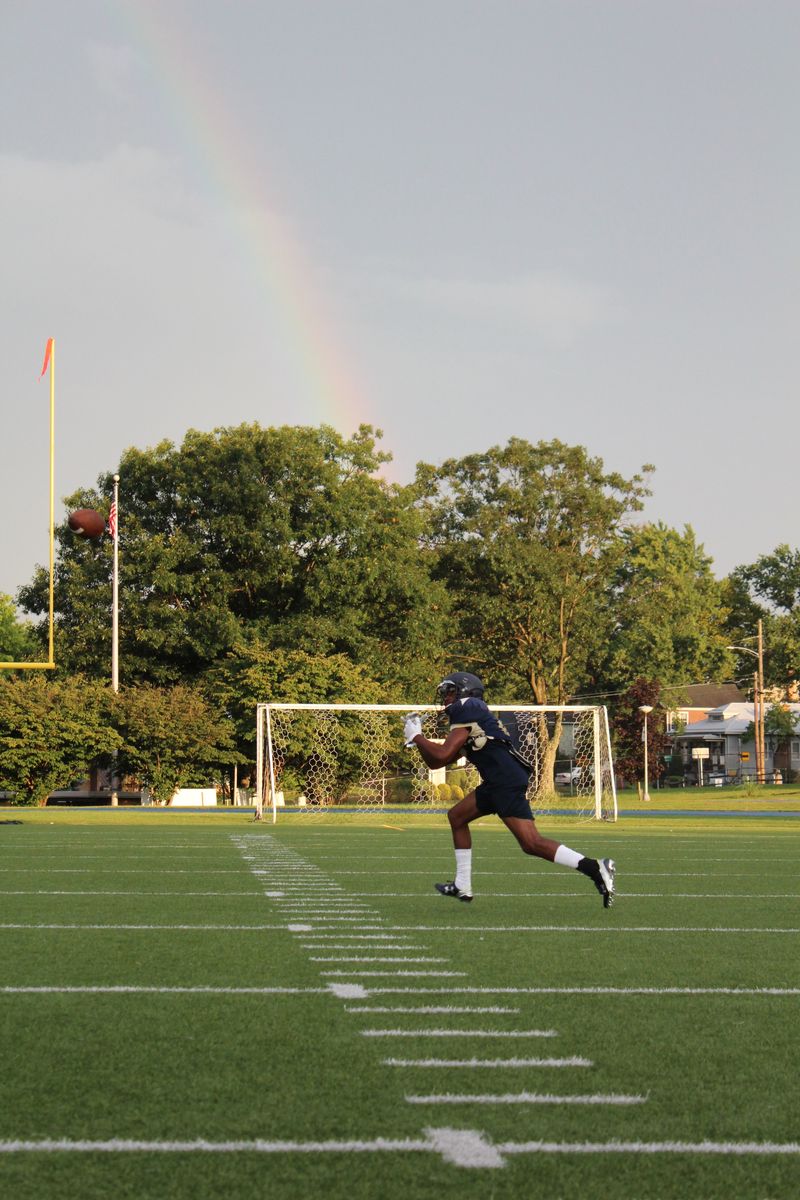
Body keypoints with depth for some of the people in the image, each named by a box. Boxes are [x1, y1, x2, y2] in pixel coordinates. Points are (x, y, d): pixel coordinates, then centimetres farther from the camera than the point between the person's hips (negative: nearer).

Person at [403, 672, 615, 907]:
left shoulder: (467, 710, -3)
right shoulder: (469, 713, 27)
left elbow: (442, 755, -10)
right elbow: (435, 762, 29)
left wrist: (416, 737, 4)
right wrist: (417, 736, 21)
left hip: (507, 781, -10)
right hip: (496, 782, 10)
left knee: (531, 843, -17)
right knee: (457, 817, 19)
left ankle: (596, 869, -22)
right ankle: (462, 886, 22)